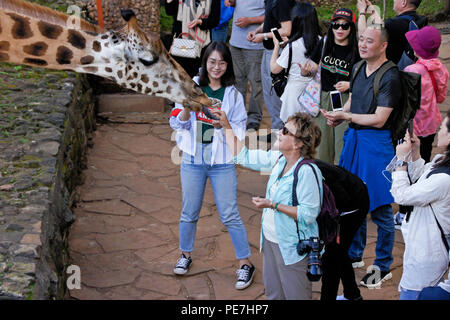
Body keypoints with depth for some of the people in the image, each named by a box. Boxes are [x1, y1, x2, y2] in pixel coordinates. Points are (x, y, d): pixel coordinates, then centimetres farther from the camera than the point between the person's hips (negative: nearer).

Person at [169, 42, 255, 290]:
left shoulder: (233, 94, 0)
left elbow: (239, 132, 0)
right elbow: (177, 123, 2)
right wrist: (187, 107, -17)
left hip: (222, 162, -1)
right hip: (193, 159, 2)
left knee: (230, 216, 0)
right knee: (189, 212, 14)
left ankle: (245, 264, 12)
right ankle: (186, 255, 35)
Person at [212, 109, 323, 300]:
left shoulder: (307, 171, -24)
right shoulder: (278, 159, 1)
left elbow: (308, 214, -25)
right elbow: (244, 156, 12)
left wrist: (273, 205, -24)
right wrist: (226, 126, 10)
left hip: (292, 247, -9)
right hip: (271, 240, 9)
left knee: (295, 296, 4)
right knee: (273, 295, 21)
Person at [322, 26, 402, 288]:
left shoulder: (390, 77, -18)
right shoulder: (359, 68, 7)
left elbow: (378, 119, -20)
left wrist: (345, 116, -15)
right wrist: (338, 116, -1)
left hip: (377, 144, -8)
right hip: (354, 138, 8)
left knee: (379, 208, 0)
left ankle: (383, 267, 15)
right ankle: (354, 254, 36)